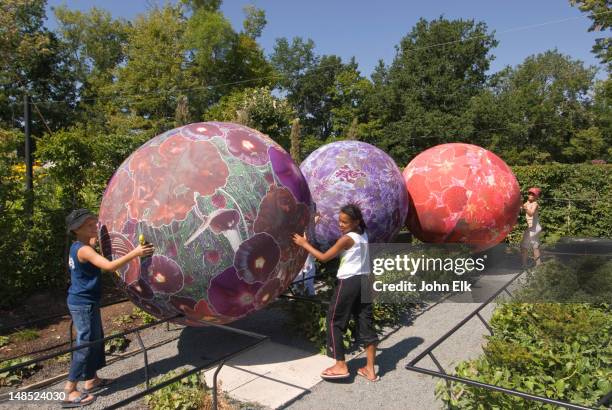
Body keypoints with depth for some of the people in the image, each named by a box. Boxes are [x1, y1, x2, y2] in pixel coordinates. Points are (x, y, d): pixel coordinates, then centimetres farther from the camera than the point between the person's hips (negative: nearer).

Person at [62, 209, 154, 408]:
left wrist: (94, 240, 23)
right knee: (85, 345, -2)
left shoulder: (79, 247, 8)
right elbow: (109, 266, -36)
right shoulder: (84, 250, -23)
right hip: (83, 304, -10)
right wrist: (135, 253, -41)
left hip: (84, 302, 10)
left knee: (96, 340, 18)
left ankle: (92, 380, 30)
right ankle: (69, 392, 7)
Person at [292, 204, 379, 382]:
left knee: (334, 321, 7)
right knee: (366, 323, 9)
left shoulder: (346, 239, -15)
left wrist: (304, 243, -4)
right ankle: (370, 369, 15)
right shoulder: (364, 235, 8)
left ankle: (340, 366, 10)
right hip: (364, 280, 8)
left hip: (349, 282, -8)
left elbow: (324, 257, -11)